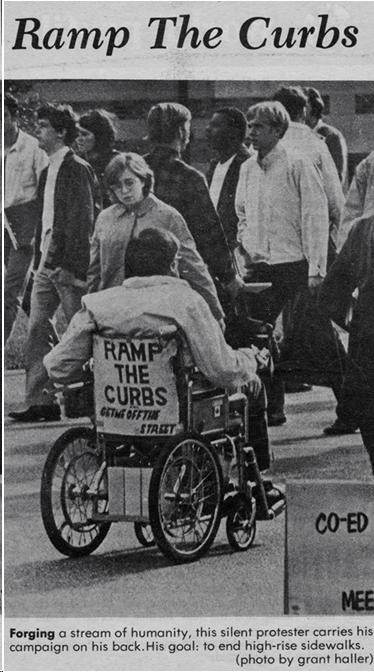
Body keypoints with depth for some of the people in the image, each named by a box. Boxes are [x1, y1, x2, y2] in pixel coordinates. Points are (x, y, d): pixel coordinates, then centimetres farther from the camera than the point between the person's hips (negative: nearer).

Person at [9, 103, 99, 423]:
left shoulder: (78, 170, -10)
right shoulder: (49, 171, 16)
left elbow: (83, 221, -16)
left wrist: (73, 266, -20)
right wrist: (42, 253, 14)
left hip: (69, 264, -9)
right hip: (48, 262, 9)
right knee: (36, 330, 3)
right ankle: (40, 400, 4)